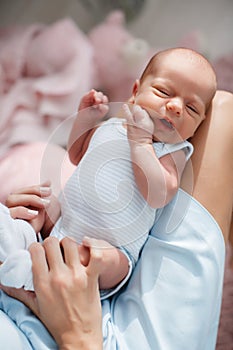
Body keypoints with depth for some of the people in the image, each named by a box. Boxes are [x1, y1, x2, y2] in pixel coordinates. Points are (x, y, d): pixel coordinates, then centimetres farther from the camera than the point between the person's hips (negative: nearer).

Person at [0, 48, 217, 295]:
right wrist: (85, 118, 11)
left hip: (112, 249, -6)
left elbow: (158, 196, -24)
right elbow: (76, 155, 27)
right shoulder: (110, 128, 9)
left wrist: (141, 140, -22)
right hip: (61, 231, 7)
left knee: (106, 260, -37)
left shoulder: (171, 152, -4)